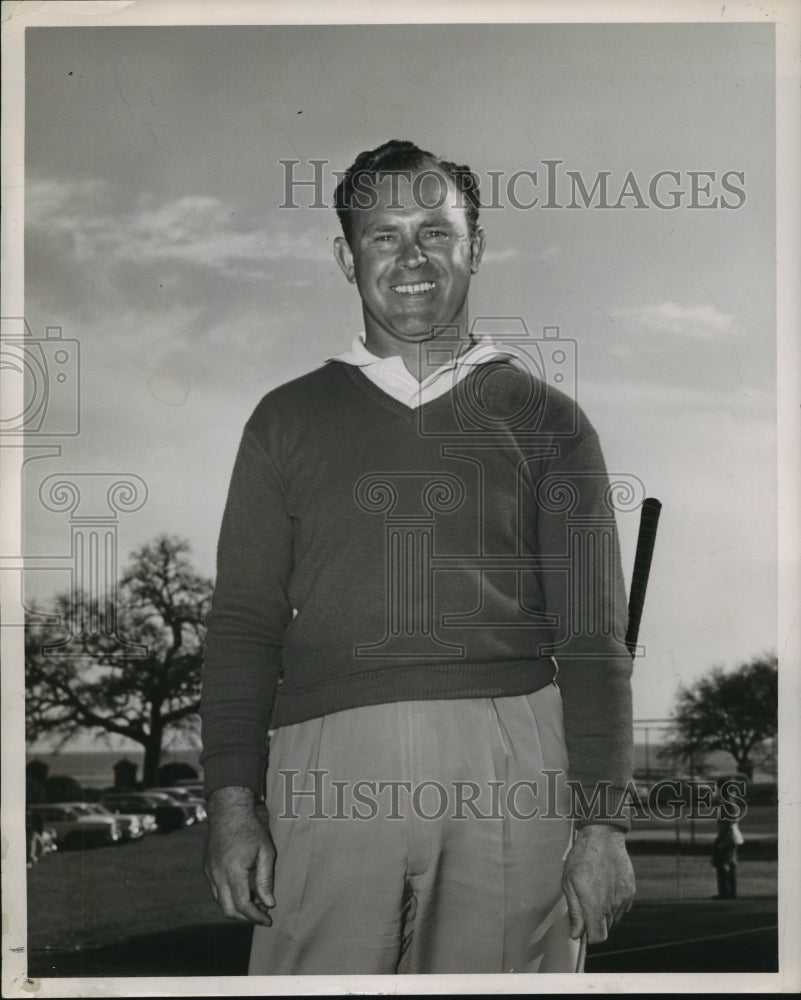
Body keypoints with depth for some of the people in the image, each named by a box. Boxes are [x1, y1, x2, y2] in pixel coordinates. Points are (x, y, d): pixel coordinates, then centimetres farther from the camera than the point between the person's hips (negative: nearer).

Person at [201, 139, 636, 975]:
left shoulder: (544, 419, 13)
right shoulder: (289, 419, 16)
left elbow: (593, 637, 7)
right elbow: (243, 625, 11)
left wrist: (601, 821, -2)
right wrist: (232, 803, -1)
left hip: (508, 761, 0)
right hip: (329, 765, 1)